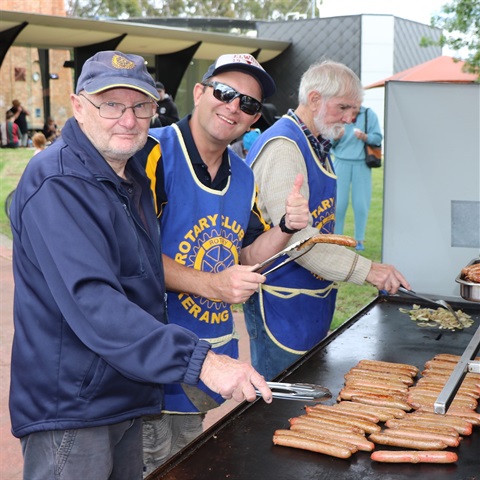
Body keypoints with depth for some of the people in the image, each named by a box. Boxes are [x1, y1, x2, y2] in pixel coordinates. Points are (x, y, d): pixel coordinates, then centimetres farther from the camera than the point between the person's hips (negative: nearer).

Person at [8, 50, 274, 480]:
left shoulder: (134, 176, 9)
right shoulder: (57, 184, -22)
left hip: (128, 396, 9)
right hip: (69, 412, -9)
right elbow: (91, 303, -32)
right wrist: (200, 361, -36)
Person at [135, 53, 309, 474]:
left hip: (216, 353, 7)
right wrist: (210, 285, -27)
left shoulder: (244, 176, 9)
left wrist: (286, 227, -4)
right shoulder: (155, 154, -15)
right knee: (155, 465, 4)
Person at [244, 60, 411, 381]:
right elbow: (295, 236, -28)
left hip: (312, 298, 10)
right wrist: (365, 269, -29)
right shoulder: (282, 147, -20)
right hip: (282, 303, -10)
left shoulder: (317, 146, 13)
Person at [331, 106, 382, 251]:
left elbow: (378, 138, -2)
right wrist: (336, 137, -20)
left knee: (361, 203, 3)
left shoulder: (369, 114, 0)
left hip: (362, 165, 0)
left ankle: (359, 239, 16)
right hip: (341, 163, 0)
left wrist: (365, 137, -20)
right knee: (338, 203, 1)